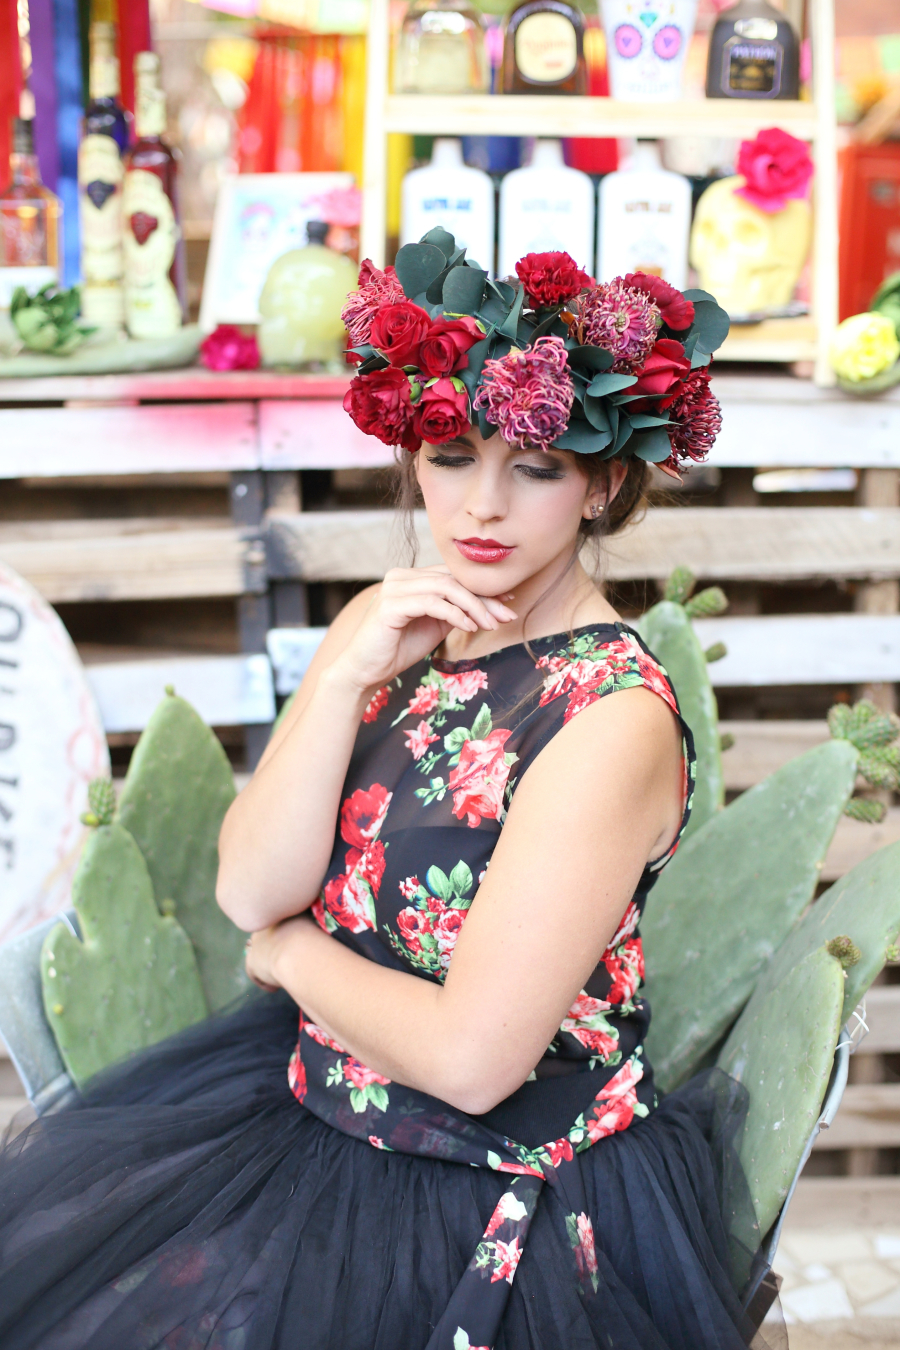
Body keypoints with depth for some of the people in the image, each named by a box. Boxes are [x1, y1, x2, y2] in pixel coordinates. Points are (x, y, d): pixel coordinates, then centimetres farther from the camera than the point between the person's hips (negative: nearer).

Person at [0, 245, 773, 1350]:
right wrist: (346, 677, -17)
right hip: (318, 1109, 7)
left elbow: (468, 1059, -23)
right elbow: (247, 891, -6)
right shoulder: (390, 622, 1)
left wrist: (291, 952, -6)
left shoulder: (613, 719, -22)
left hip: (503, 1205, -6)